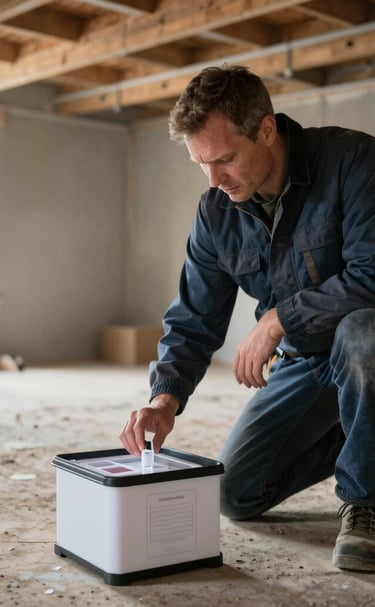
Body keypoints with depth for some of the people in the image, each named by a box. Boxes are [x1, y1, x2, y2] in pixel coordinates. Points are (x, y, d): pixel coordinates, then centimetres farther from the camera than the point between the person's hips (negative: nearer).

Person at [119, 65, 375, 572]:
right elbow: (193, 321, -1)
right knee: (237, 496, 1)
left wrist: (277, 319, -25)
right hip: (301, 359, 6)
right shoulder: (216, 213, -5)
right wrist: (166, 396, -18)